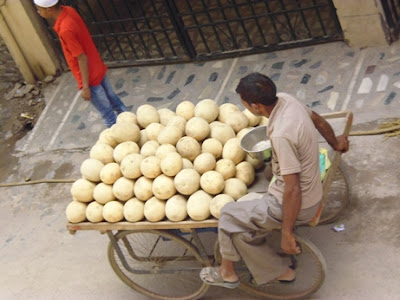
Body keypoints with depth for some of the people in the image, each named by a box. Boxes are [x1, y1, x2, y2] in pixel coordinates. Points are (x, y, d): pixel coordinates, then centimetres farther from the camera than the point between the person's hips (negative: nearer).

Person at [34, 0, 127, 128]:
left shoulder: (65, 30, -32)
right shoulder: (69, 11, -6)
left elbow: (82, 59, -26)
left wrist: (85, 86, -18)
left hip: (90, 77, -9)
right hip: (97, 68, 9)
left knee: (106, 112, 11)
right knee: (113, 99, 25)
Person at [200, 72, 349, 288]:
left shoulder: (281, 135, -33)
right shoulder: (285, 99, -7)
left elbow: (292, 189, -29)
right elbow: (319, 121, 13)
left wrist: (286, 233, -18)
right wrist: (334, 143, 34)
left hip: (297, 204, -9)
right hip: (312, 193, 9)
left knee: (229, 215, 4)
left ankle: (228, 272, 24)